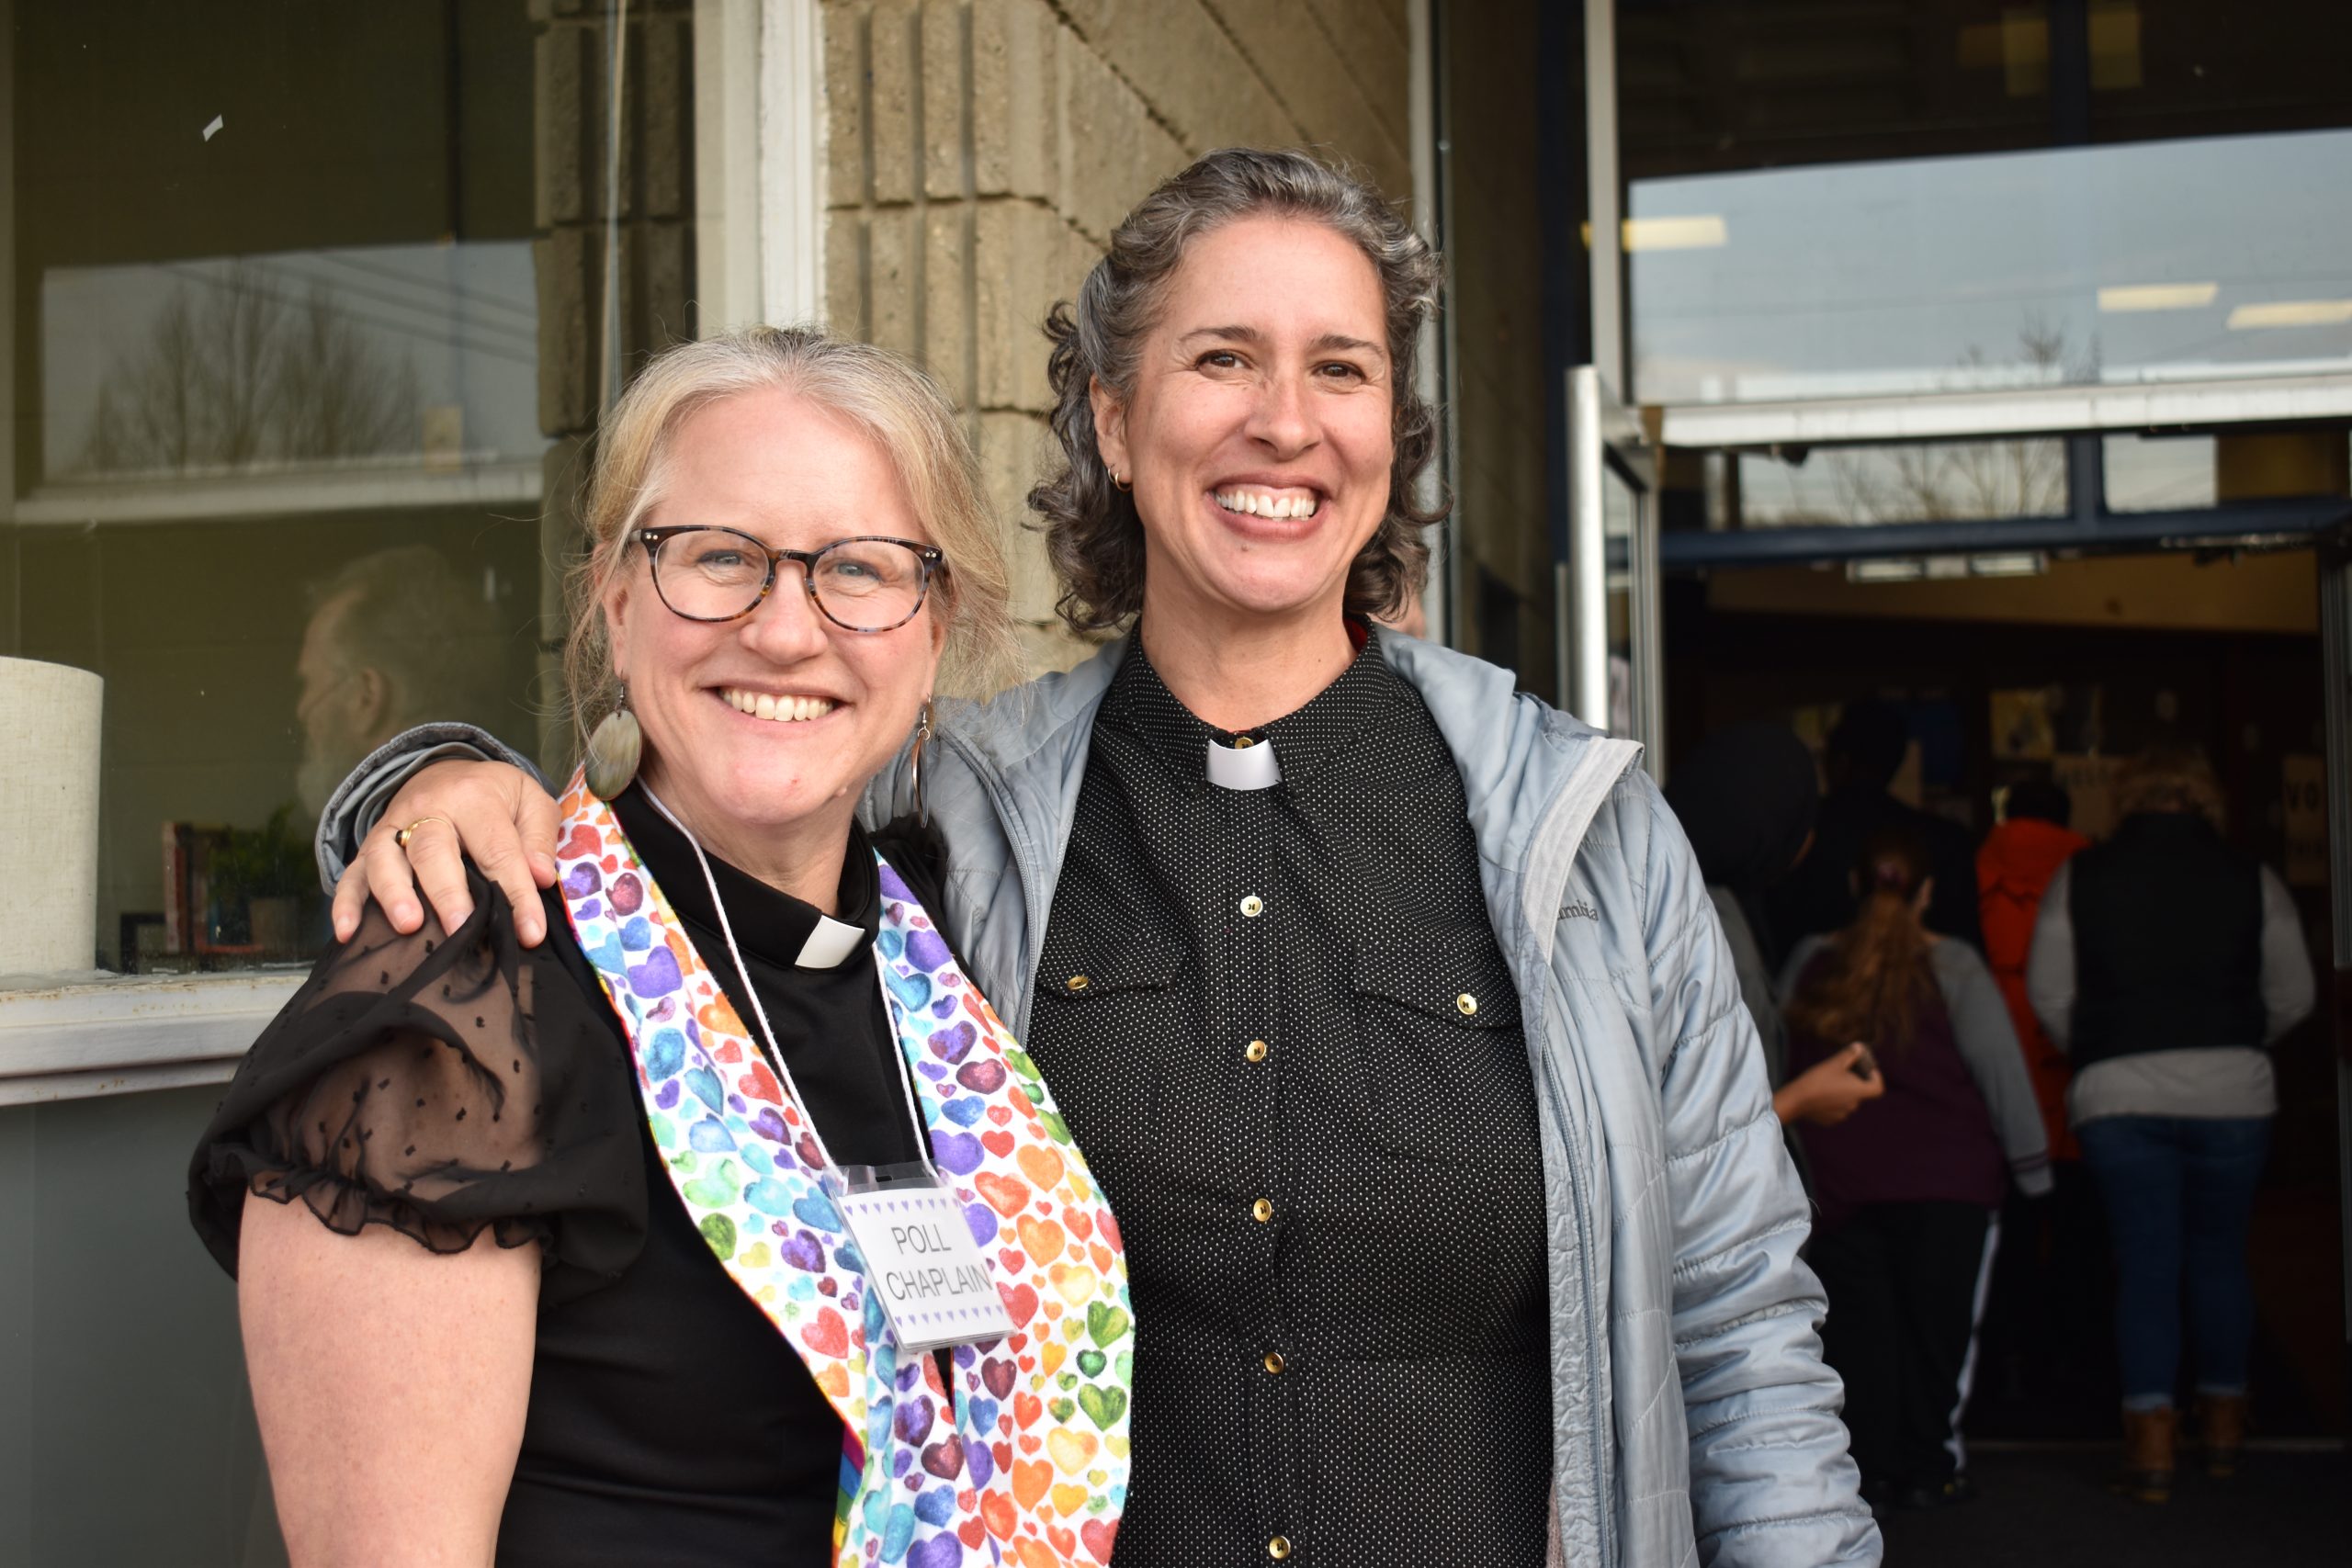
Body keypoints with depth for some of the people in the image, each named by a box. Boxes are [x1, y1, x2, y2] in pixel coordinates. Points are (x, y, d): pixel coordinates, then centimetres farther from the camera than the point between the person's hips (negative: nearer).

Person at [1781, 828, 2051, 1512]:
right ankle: (1928, 1467, 13)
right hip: (1944, 1177, -2)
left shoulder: (1809, 965, 2)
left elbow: (1775, 1065, 8)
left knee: (1857, 1324, 9)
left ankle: (1872, 1466, 12)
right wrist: (2032, 1165, 2)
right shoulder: (1952, 968, -7)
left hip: (1836, 1180, 2)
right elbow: (2001, 1069, -6)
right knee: (1936, 1321, 8)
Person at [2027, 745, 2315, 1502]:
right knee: (2219, 1255, 15)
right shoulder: (2252, 879, 2)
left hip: (2118, 1097, 0)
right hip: (2231, 1092, 1)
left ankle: (2151, 1435, -5)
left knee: (2144, 1262, 3)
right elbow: (2293, 997, 7)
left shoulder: (2079, 879, 2)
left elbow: (2048, 993, 1)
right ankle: (2224, 1421, 23)